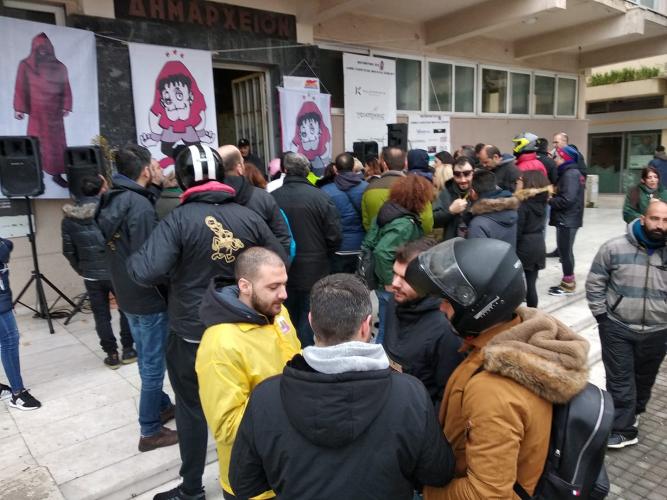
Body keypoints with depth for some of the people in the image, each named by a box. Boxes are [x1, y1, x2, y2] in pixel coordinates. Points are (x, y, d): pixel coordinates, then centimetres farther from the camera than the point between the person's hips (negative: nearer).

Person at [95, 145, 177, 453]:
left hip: (127, 293, 9)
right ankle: (150, 431, 17)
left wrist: (153, 189, 2)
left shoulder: (112, 200, 3)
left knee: (147, 359, 22)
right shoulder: (140, 206, -24)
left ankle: (162, 406, 40)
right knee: (153, 364, 4)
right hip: (147, 296, -9)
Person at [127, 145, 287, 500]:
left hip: (191, 333, -4)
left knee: (192, 407, 15)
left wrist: (132, 259, -5)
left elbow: (147, 272, -26)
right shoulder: (249, 216, -5)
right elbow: (281, 263, 0)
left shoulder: (178, 220, -17)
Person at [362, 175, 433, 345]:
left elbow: (368, 243, 5)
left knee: (385, 329, 21)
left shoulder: (387, 211, 3)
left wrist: (378, 274, 9)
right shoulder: (406, 223, -24)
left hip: (382, 282, 9)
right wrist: (390, 281, -23)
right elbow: (382, 252, -34)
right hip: (395, 288, -9)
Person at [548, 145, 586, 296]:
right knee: (565, 251, 16)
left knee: (565, 251, -3)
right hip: (567, 218, 10)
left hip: (567, 220, -10)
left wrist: (550, 200, -12)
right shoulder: (571, 173, 16)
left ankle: (568, 284, 5)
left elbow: (567, 199, -25)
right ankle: (568, 281, 25)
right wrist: (554, 195, 1)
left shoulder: (570, 174, -16)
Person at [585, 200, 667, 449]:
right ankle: (624, 428, 17)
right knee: (620, 380, 5)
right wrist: (601, 316, -7)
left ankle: (634, 413, 44)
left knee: (644, 379, 20)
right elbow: (594, 284, -4)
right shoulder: (614, 248, -12)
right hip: (617, 328, -2)